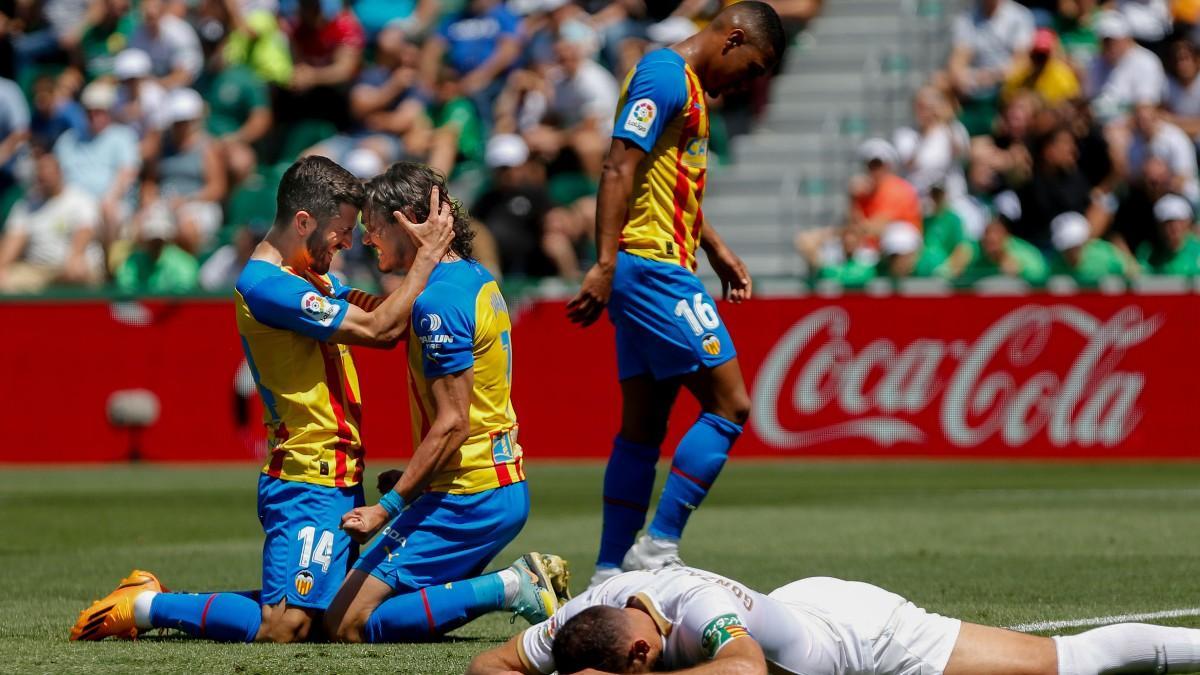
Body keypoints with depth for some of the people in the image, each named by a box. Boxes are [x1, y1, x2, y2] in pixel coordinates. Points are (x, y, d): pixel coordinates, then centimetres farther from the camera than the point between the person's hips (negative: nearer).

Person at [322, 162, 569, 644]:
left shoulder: (438, 300, -17)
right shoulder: (477, 278, 12)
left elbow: (452, 423, -22)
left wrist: (386, 508, -21)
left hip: (466, 496, -10)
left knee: (348, 624, -9)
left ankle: (507, 589, -14)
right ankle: (522, 582, 5)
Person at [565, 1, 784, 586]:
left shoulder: (691, 85, 20)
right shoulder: (665, 75, -12)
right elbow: (620, 169, -20)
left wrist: (716, 249, 29)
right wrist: (605, 264, -26)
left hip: (656, 272, 10)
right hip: (652, 267, -10)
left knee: (644, 424, 10)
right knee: (729, 405, -11)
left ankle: (609, 573, 11)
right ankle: (658, 549, -11)